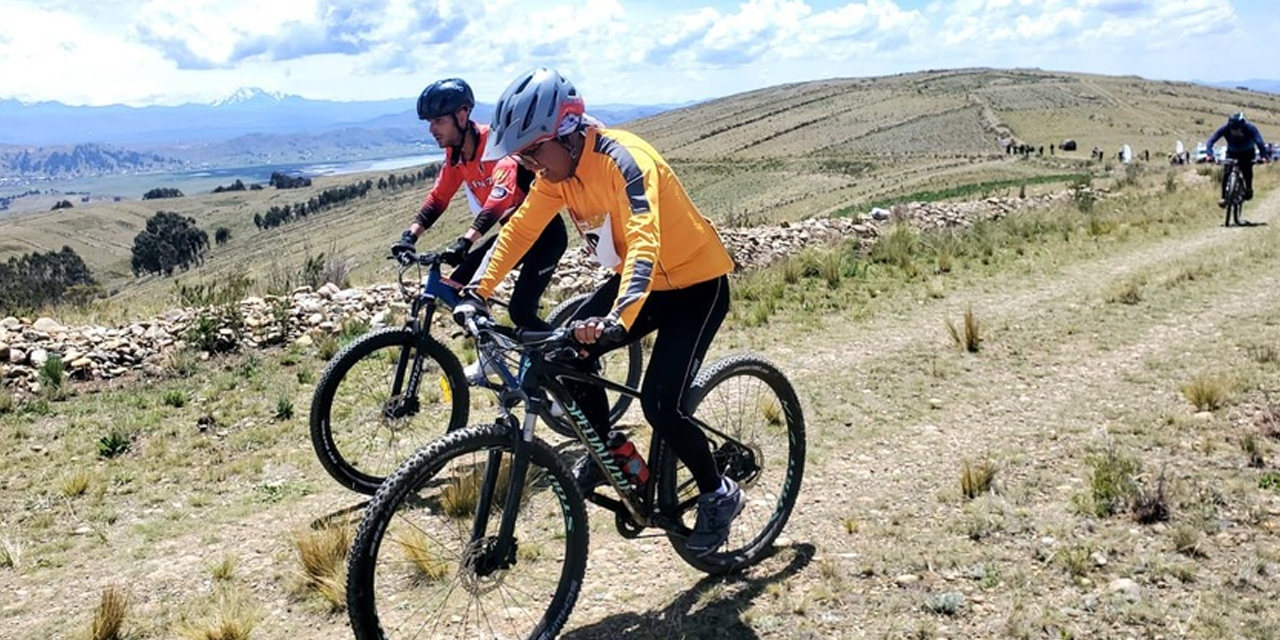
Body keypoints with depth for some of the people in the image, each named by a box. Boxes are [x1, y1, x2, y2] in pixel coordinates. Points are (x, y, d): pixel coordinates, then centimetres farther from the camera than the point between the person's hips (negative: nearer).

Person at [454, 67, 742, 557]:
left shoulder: (622, 160, -30)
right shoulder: (556, 170, -7)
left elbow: (645, 243, -44)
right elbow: (520, 229, -1)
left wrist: (618, 321, -56)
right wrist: (480, 291, -11)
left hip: (697, 282, -8)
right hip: (639, 278, 8)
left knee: (659, 404, -17)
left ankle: (719, 494, 8)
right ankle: (603, 452, 16)